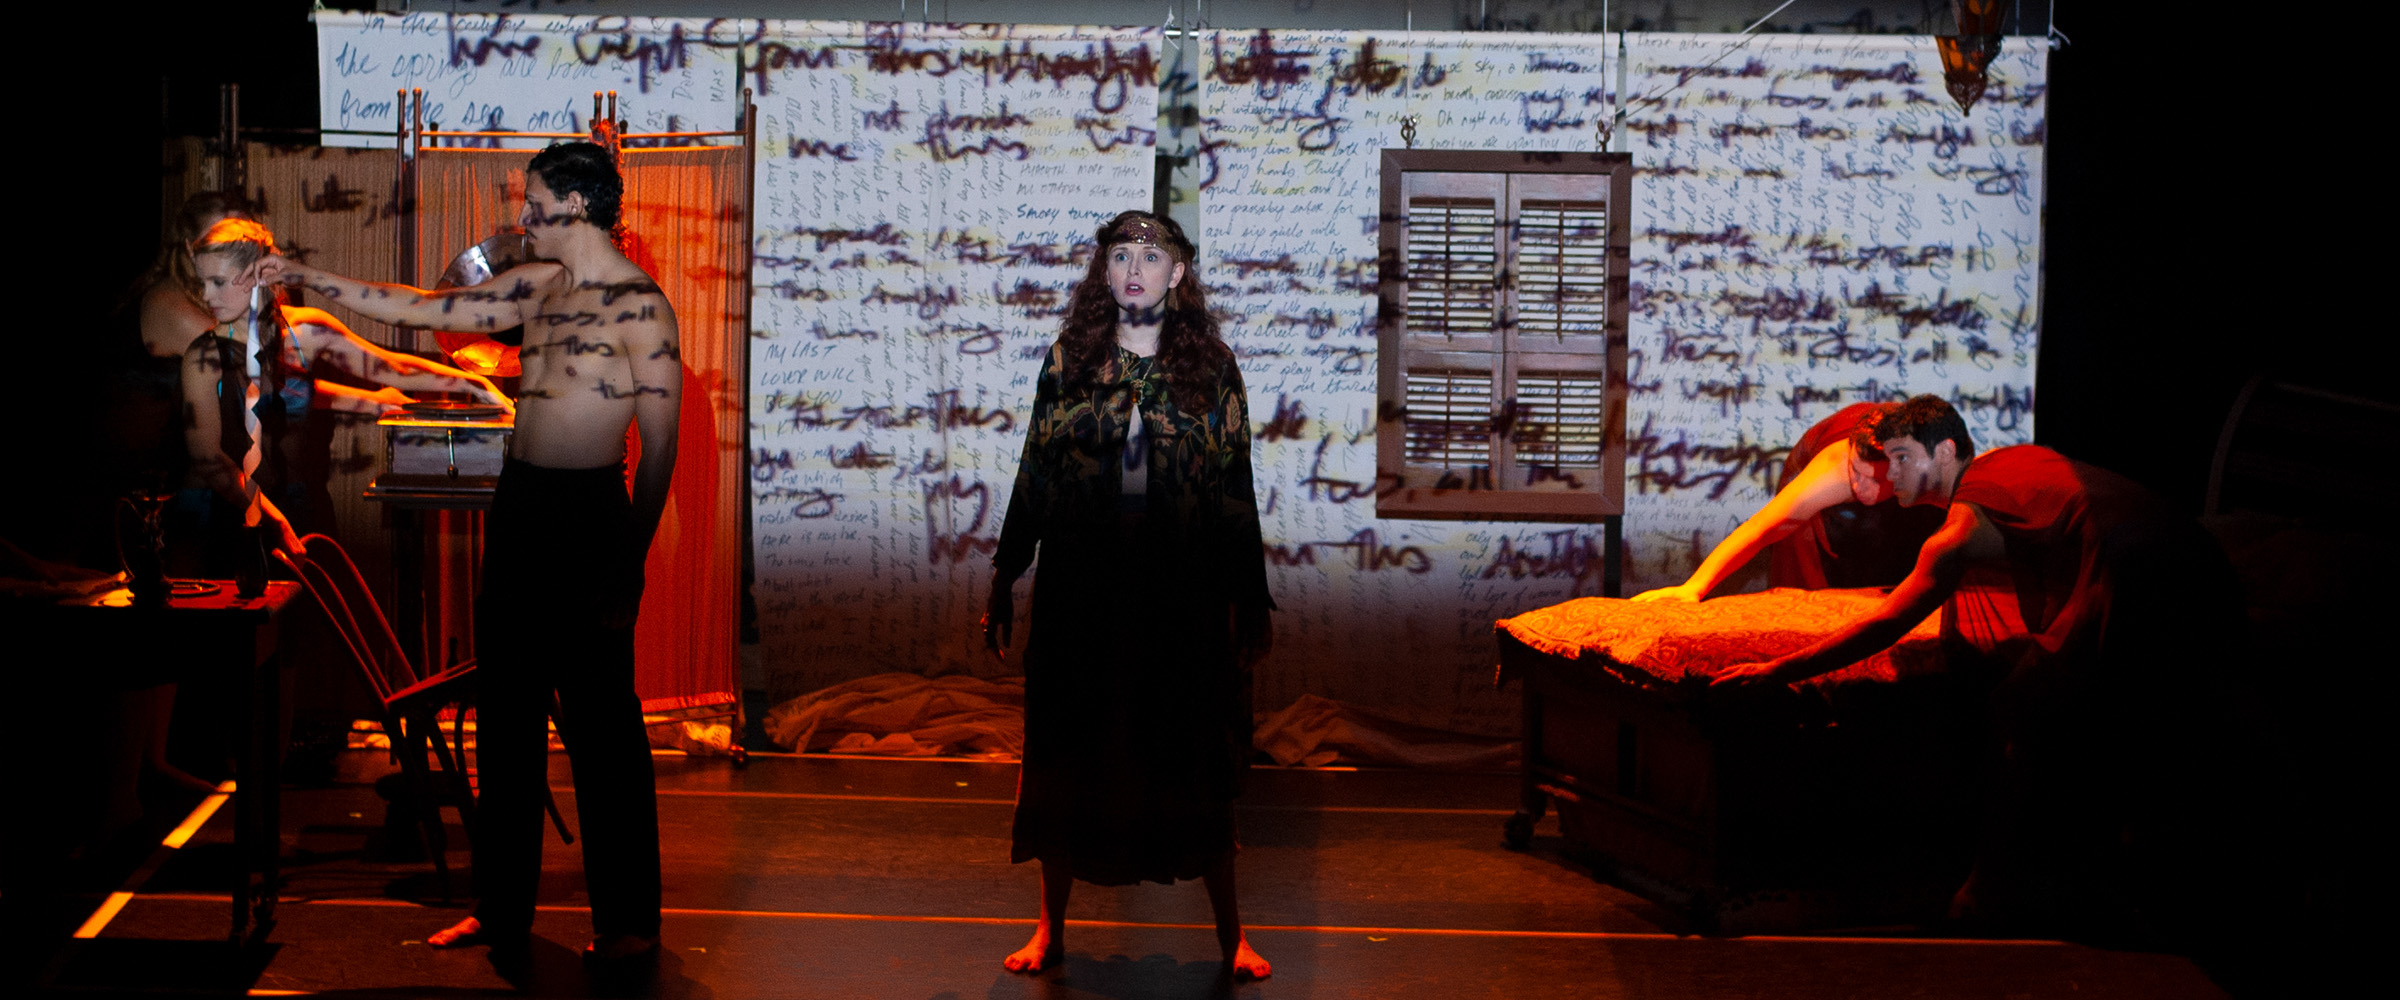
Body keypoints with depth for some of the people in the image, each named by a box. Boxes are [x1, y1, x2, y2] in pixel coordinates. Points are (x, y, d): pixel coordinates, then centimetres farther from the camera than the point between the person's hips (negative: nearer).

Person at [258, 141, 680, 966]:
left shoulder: (641, 306, -11)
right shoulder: (536, 286, 11)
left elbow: (659, 447, -12)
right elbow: (418, 310, 20)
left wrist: (627, 567, -15)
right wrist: (308, 278, 21)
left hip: (590, 512, -8)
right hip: (517, 505, 8)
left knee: (601, 726, -2)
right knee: (505, 715, 12)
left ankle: (628, 921, 9)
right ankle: (501, 909, 23)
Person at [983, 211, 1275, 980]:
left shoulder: (1211, 365, 2)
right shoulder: (1067, 360, 5)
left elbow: (1237, 490, 3)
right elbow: (1032, 478, 7)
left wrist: (1252, 602, 1)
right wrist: (1003, 583, 6)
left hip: (1182, 598, -1)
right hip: (1079, 595, 1)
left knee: (1194, 760, 4)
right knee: (1067, 757, 9)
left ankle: (1231, 933, 17)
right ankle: (1051, 929, 23)